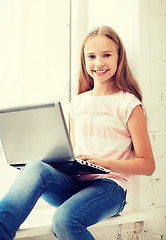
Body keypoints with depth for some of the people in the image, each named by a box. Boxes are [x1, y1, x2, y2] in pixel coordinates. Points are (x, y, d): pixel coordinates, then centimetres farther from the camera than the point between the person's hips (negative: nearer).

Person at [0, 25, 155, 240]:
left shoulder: (128, 104, 0)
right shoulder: (77, 104, 15)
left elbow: (147, 165, -1)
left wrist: (105, 163, -16)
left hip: (109, 186, -4)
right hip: (74, 182, 4)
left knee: (65, 219, -36)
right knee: (36, 168, -30)